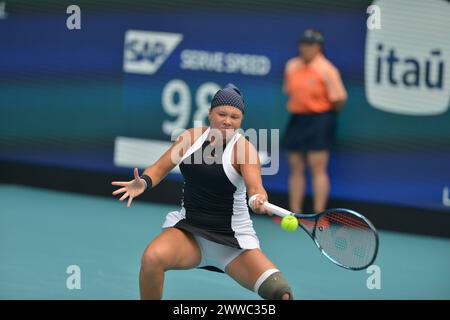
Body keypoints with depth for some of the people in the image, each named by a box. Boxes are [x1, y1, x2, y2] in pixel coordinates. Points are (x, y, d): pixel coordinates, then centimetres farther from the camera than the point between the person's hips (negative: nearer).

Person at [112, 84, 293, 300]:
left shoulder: (243, 148, -9)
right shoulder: (192, 137, 2)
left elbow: (255, 186, -25)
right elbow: (160, 168, 5)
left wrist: (259, 200, -49)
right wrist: (144, 182, -18)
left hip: (232, 240, -2)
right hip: (188, 232, 2)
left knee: (282, 294, -19)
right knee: (152, 257, -30)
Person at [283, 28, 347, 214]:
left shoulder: (326, 70, -10)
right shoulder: (291, 66, 8)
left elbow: (339, 99, -10)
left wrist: (326, 114, -1)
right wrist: (296, 107, 10)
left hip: (319, 120, -6)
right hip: (297, 119, 6)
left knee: (318, 169, -7)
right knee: (296, 169, 9)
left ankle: (319, 215, -6)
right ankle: (295, 213, 15)